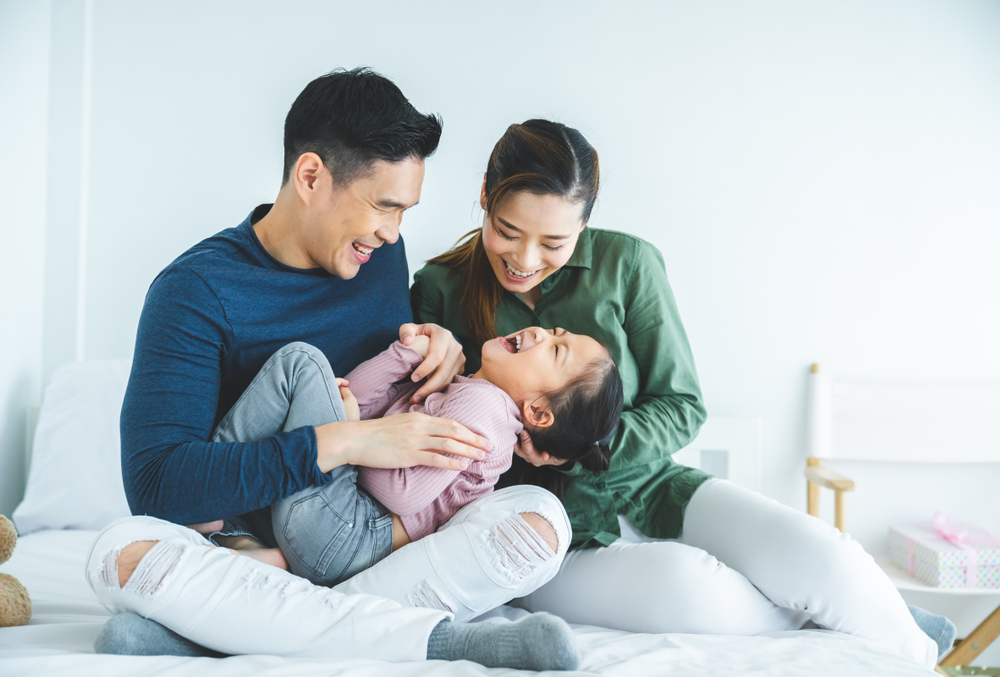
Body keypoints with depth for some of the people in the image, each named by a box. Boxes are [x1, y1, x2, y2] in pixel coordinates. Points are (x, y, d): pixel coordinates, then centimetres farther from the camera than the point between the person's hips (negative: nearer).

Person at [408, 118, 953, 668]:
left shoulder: (627, 264, -4)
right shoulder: (440, 289, -4)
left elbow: (681, 406, -1)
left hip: (648, 488, 2)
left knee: (826, 559, -21)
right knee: (688, 584, -33)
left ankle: (910, 650, 11)